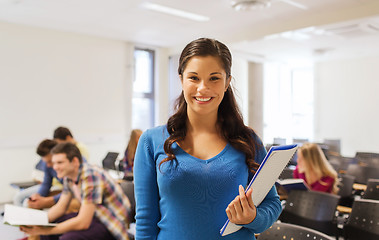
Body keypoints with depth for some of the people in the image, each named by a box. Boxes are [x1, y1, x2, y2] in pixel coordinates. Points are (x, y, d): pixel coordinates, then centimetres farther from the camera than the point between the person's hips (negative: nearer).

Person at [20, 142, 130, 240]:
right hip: (94, 217, 9)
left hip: (112, 226, -9)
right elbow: (60, 207, 8)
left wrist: (44, 231, -24)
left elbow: (83, 223, -28)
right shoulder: (68, 176, 1)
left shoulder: (90, 177, -27)